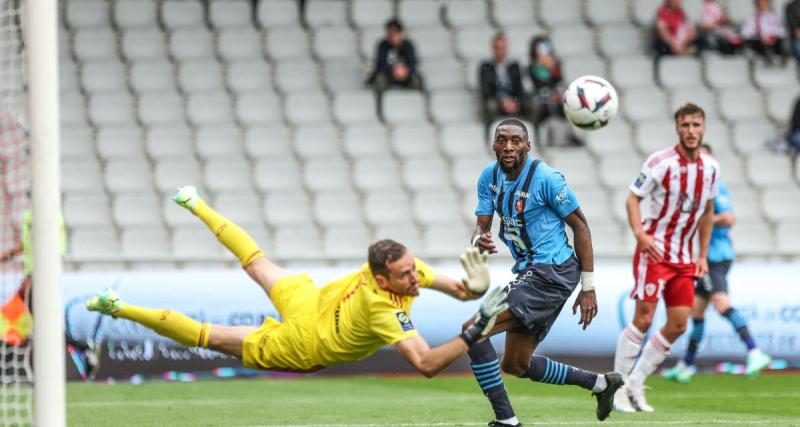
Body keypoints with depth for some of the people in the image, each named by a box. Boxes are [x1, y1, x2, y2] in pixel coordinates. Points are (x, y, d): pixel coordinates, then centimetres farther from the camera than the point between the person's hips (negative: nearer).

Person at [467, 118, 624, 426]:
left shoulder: (546, 178, -17)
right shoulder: (489, 176, 4)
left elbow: (580, 225, -10)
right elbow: (482, 226, 6)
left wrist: (588, 286, -11)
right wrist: (479, 242, -21)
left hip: (552, 272, -9)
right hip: (529, 271, 9)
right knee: (515, 365, 17)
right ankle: (600, 383, 32)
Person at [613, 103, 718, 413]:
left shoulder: (710, 168, 5)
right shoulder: (661, 162, -12)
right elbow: (633, 199, -8)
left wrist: (702, 256, 14)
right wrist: (639, 233, -25)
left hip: (684, 257, 6)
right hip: (654, 249, -6)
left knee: (678, 325, 1)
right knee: (643, 318, -11)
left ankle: (635, 383, 13)